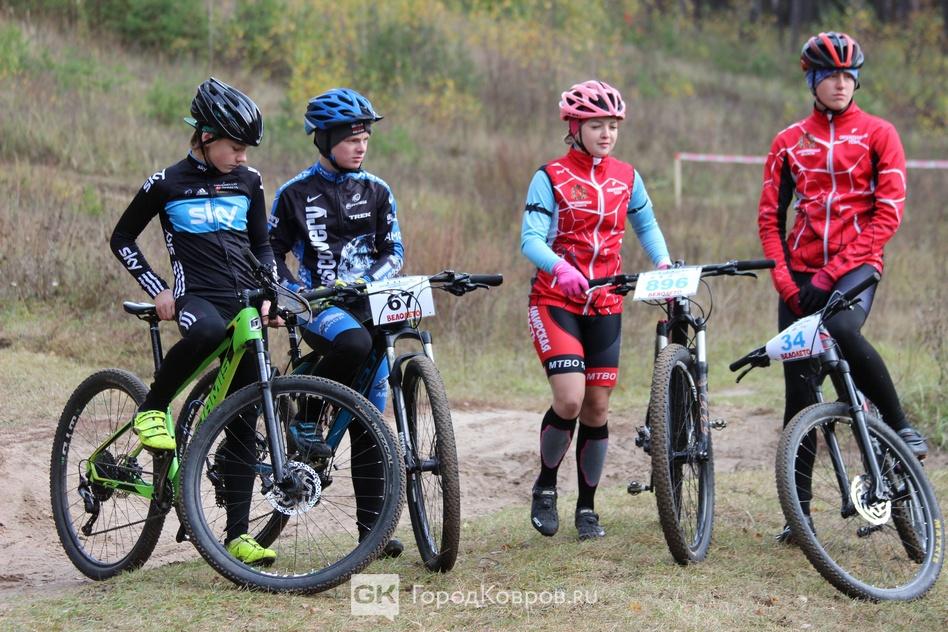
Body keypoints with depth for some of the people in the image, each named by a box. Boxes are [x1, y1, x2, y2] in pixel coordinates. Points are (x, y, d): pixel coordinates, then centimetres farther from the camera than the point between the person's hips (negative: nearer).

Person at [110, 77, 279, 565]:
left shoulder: (248, 181, 10)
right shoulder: (167, 184, 0)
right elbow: (122, 239, 7)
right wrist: (157, 289, -3)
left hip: (246, 304, 4)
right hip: (195, 298, -4)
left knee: (244, 420, -3)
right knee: (207, 330, -41)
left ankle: (237, 534, 0)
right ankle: (152, 409, -16)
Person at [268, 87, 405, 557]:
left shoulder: (376, 191, 10)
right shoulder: (296, 194, 2)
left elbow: (394, 251, 8)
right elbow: (272, 250, 8)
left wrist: (370, 281, -11)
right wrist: (289, 291, -10)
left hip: (367, 304, 4)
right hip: (319, 306, -4)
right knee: (353, 342, -39)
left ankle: (371, 527, 4)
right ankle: (305, 418, -16)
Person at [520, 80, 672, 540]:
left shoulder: (626, 178, 6)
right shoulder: (552, 177, -6)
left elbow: (646, 226, 20)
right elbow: (531, 238, -15)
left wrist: (663, 262, 1)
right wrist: (560, 268, -34)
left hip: (604, 304, 4)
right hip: (555, 299, -4)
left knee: (597, 407, 4)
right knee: (570, 399, -18)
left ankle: (587, 506, 16)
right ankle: (545, 485, 6)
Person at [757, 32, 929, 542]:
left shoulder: (878, 135, 3)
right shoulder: (788, 143, 12)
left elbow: (888, 213, -5)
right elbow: (769, 218, 11)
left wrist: (835, 271, -14)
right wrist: (784, 280, -5)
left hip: (856, 266, -3)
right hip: (802, 272, 3)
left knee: (843, 331, -36)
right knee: (799, 390, -1)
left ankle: (899, 424, -14)